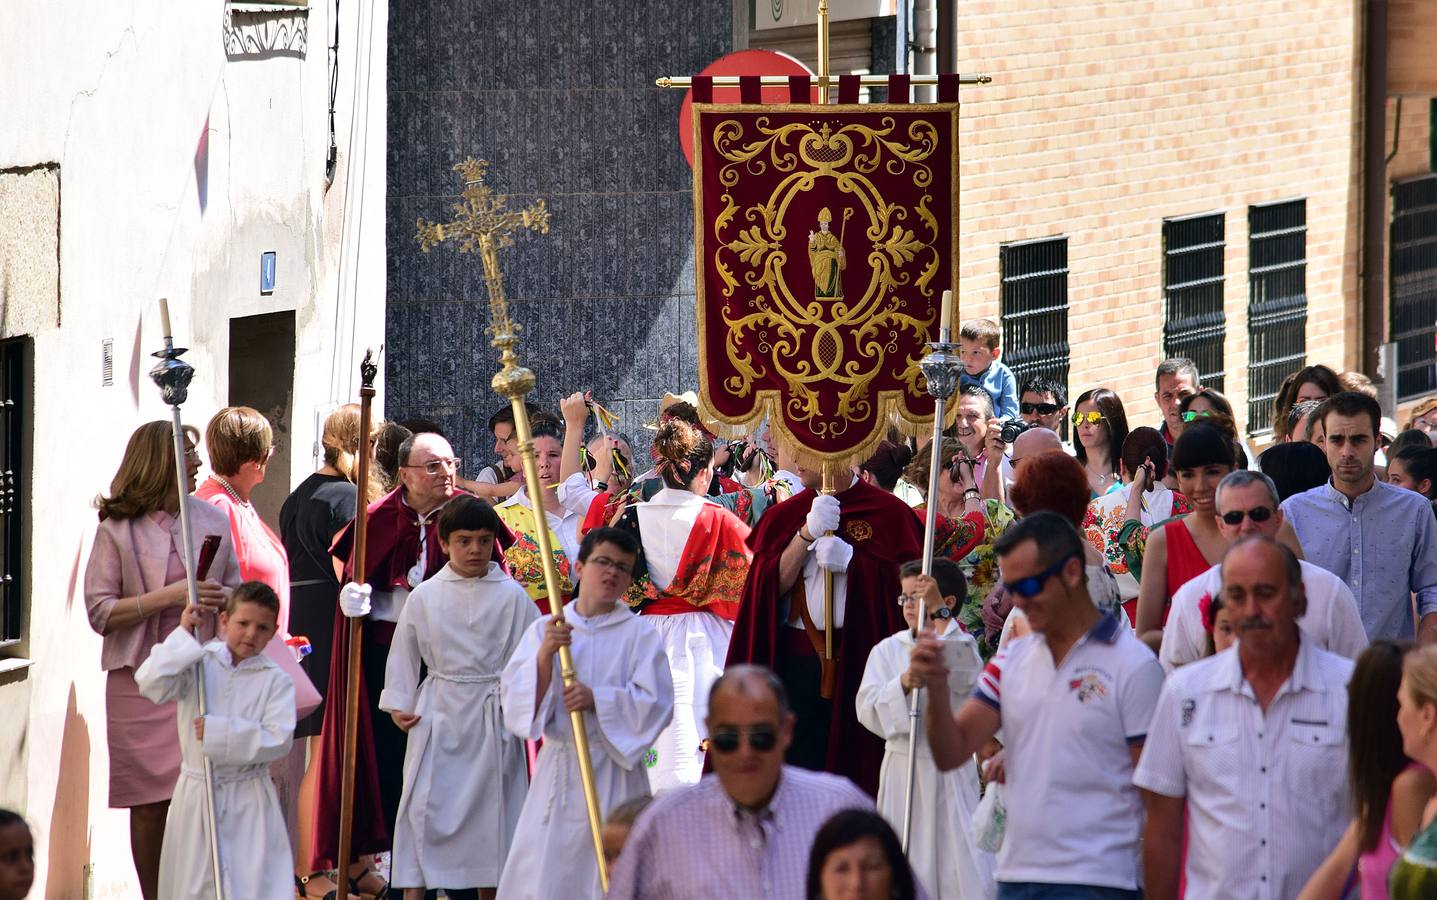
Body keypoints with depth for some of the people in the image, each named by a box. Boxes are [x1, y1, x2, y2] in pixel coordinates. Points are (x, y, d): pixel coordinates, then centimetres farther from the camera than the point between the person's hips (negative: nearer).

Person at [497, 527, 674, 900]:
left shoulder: (640, 635, 1)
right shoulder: (543, 630, 7)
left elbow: (656, 703, -7)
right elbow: (514, 696, 0)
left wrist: (598, 700, -20)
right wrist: (545, 655, -17)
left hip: (613, 772, -2)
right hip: (558, 767, 2)